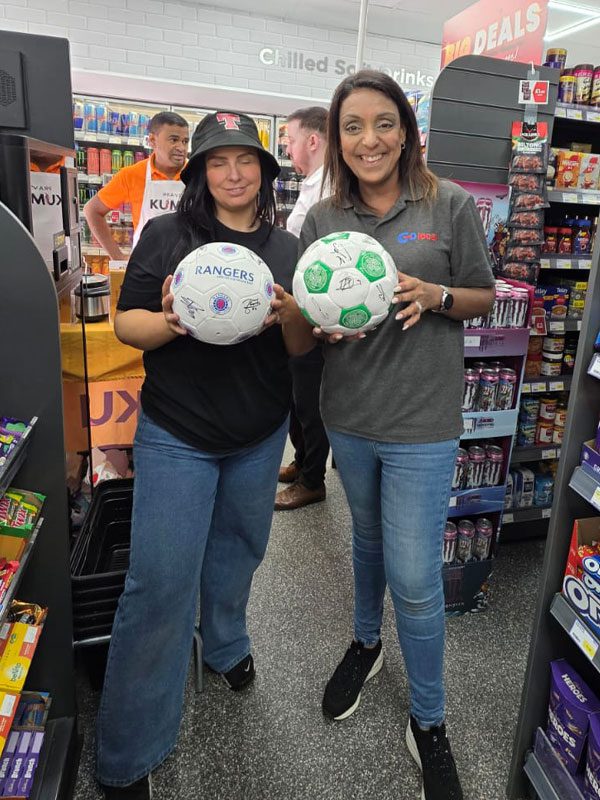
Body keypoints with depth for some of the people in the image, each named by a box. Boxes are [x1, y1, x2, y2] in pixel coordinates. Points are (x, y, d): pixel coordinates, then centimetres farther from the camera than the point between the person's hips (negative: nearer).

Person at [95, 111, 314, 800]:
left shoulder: (286, 248, 4)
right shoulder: (165, 235, -4)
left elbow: (303, 348, 3)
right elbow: (125, 323, -5)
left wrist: (290, 316, -19)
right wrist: (169, 323, -26)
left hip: (260, 435, 4)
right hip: (175, 434, -3)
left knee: (237, 549, 21)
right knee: (161, 581, -2)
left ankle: (225, 645, 52)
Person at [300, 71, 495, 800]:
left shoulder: (451, 207, -4)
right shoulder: (321, 219, 3)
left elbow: (484, 298, 3)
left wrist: (435, 296, -18)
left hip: (422, 420, -3)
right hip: (348, 416, 3)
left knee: (414, 579, 1)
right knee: (368, 540, 23)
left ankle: (428, 722, 27)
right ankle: (366, 643, 51)